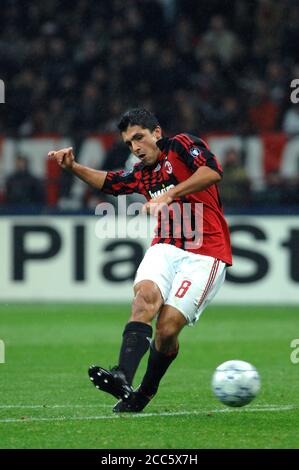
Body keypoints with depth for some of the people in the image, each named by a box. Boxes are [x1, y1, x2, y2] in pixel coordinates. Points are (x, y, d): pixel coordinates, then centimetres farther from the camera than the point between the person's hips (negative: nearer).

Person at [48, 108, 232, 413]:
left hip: (204, 254, -5)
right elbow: (109, 182, 37)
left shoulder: (181, 146, -2)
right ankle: (122, 378, -43)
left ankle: (144, 394, 7)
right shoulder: (141, 174, 18)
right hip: (166, 248, 5)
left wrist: (169, 194, -27)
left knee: (168, 326, -16)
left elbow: (212, 171, -20)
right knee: (146, 294, -27)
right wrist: (73, 167, 23)